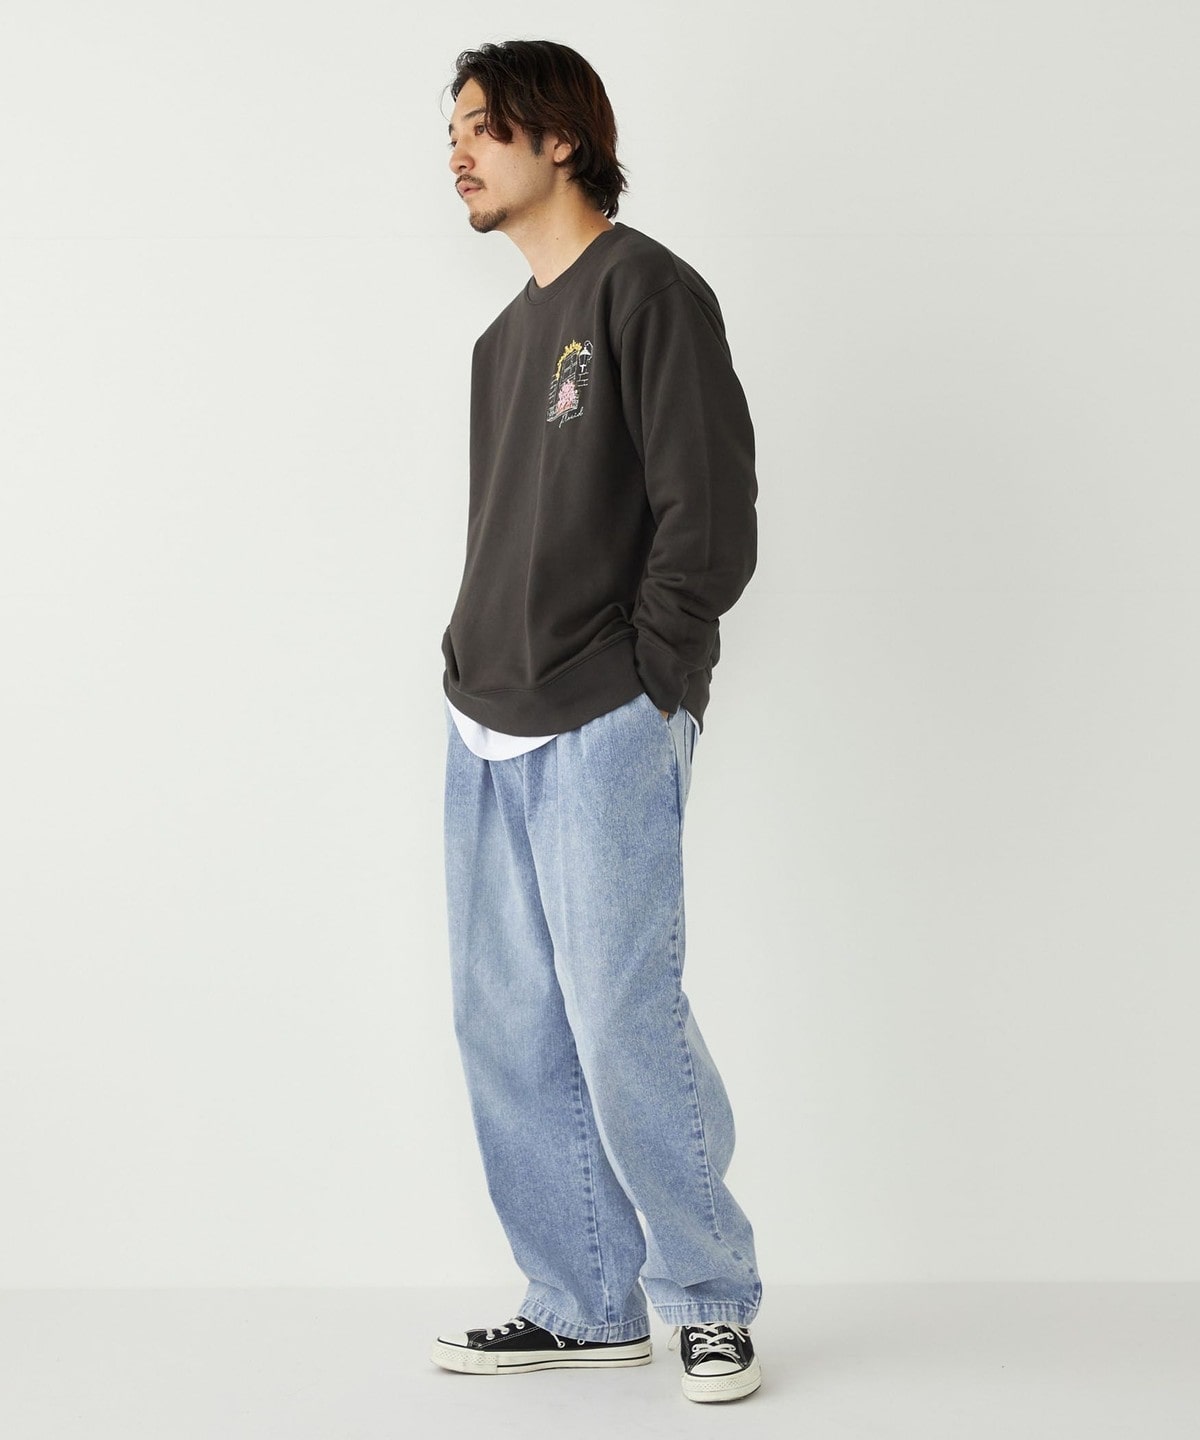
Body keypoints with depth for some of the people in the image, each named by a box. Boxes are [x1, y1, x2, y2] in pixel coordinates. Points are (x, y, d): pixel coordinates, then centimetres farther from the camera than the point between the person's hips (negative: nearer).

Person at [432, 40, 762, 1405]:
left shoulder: (645, 290, -5)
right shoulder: (505, 339, 20)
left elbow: (711, 513, -12)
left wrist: (638, 689, -12)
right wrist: (476, 670, 10)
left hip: (604, 732, -8)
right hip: (486, 734, 8)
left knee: (621, 1022, -9)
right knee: (509, 1035, 8)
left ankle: (711, 1298, 9)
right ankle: (586, 1306, 19)